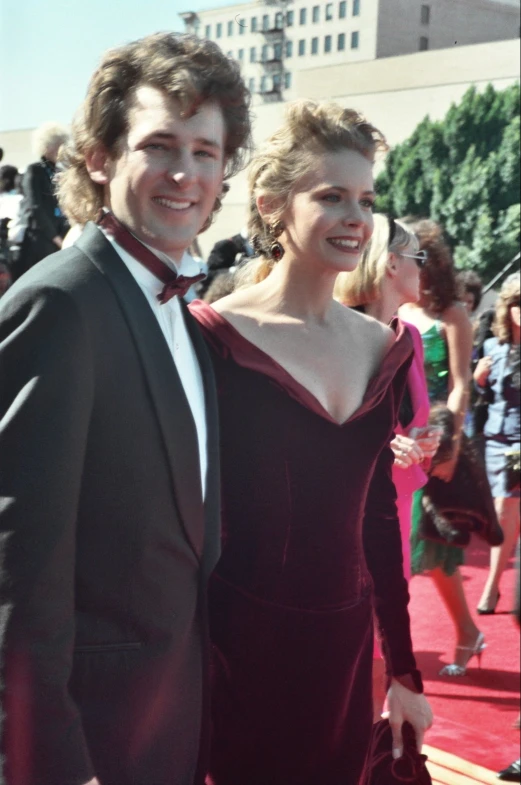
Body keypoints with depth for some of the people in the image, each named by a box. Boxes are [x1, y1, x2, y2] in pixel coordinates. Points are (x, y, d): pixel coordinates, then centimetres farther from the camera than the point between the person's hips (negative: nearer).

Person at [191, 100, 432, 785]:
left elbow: (379, 512, 11)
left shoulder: (382, 347, 5)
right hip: (238, 647, -5)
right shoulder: (216, 336, -12)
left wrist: (404, 670, 12)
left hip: (346, 646, 5)